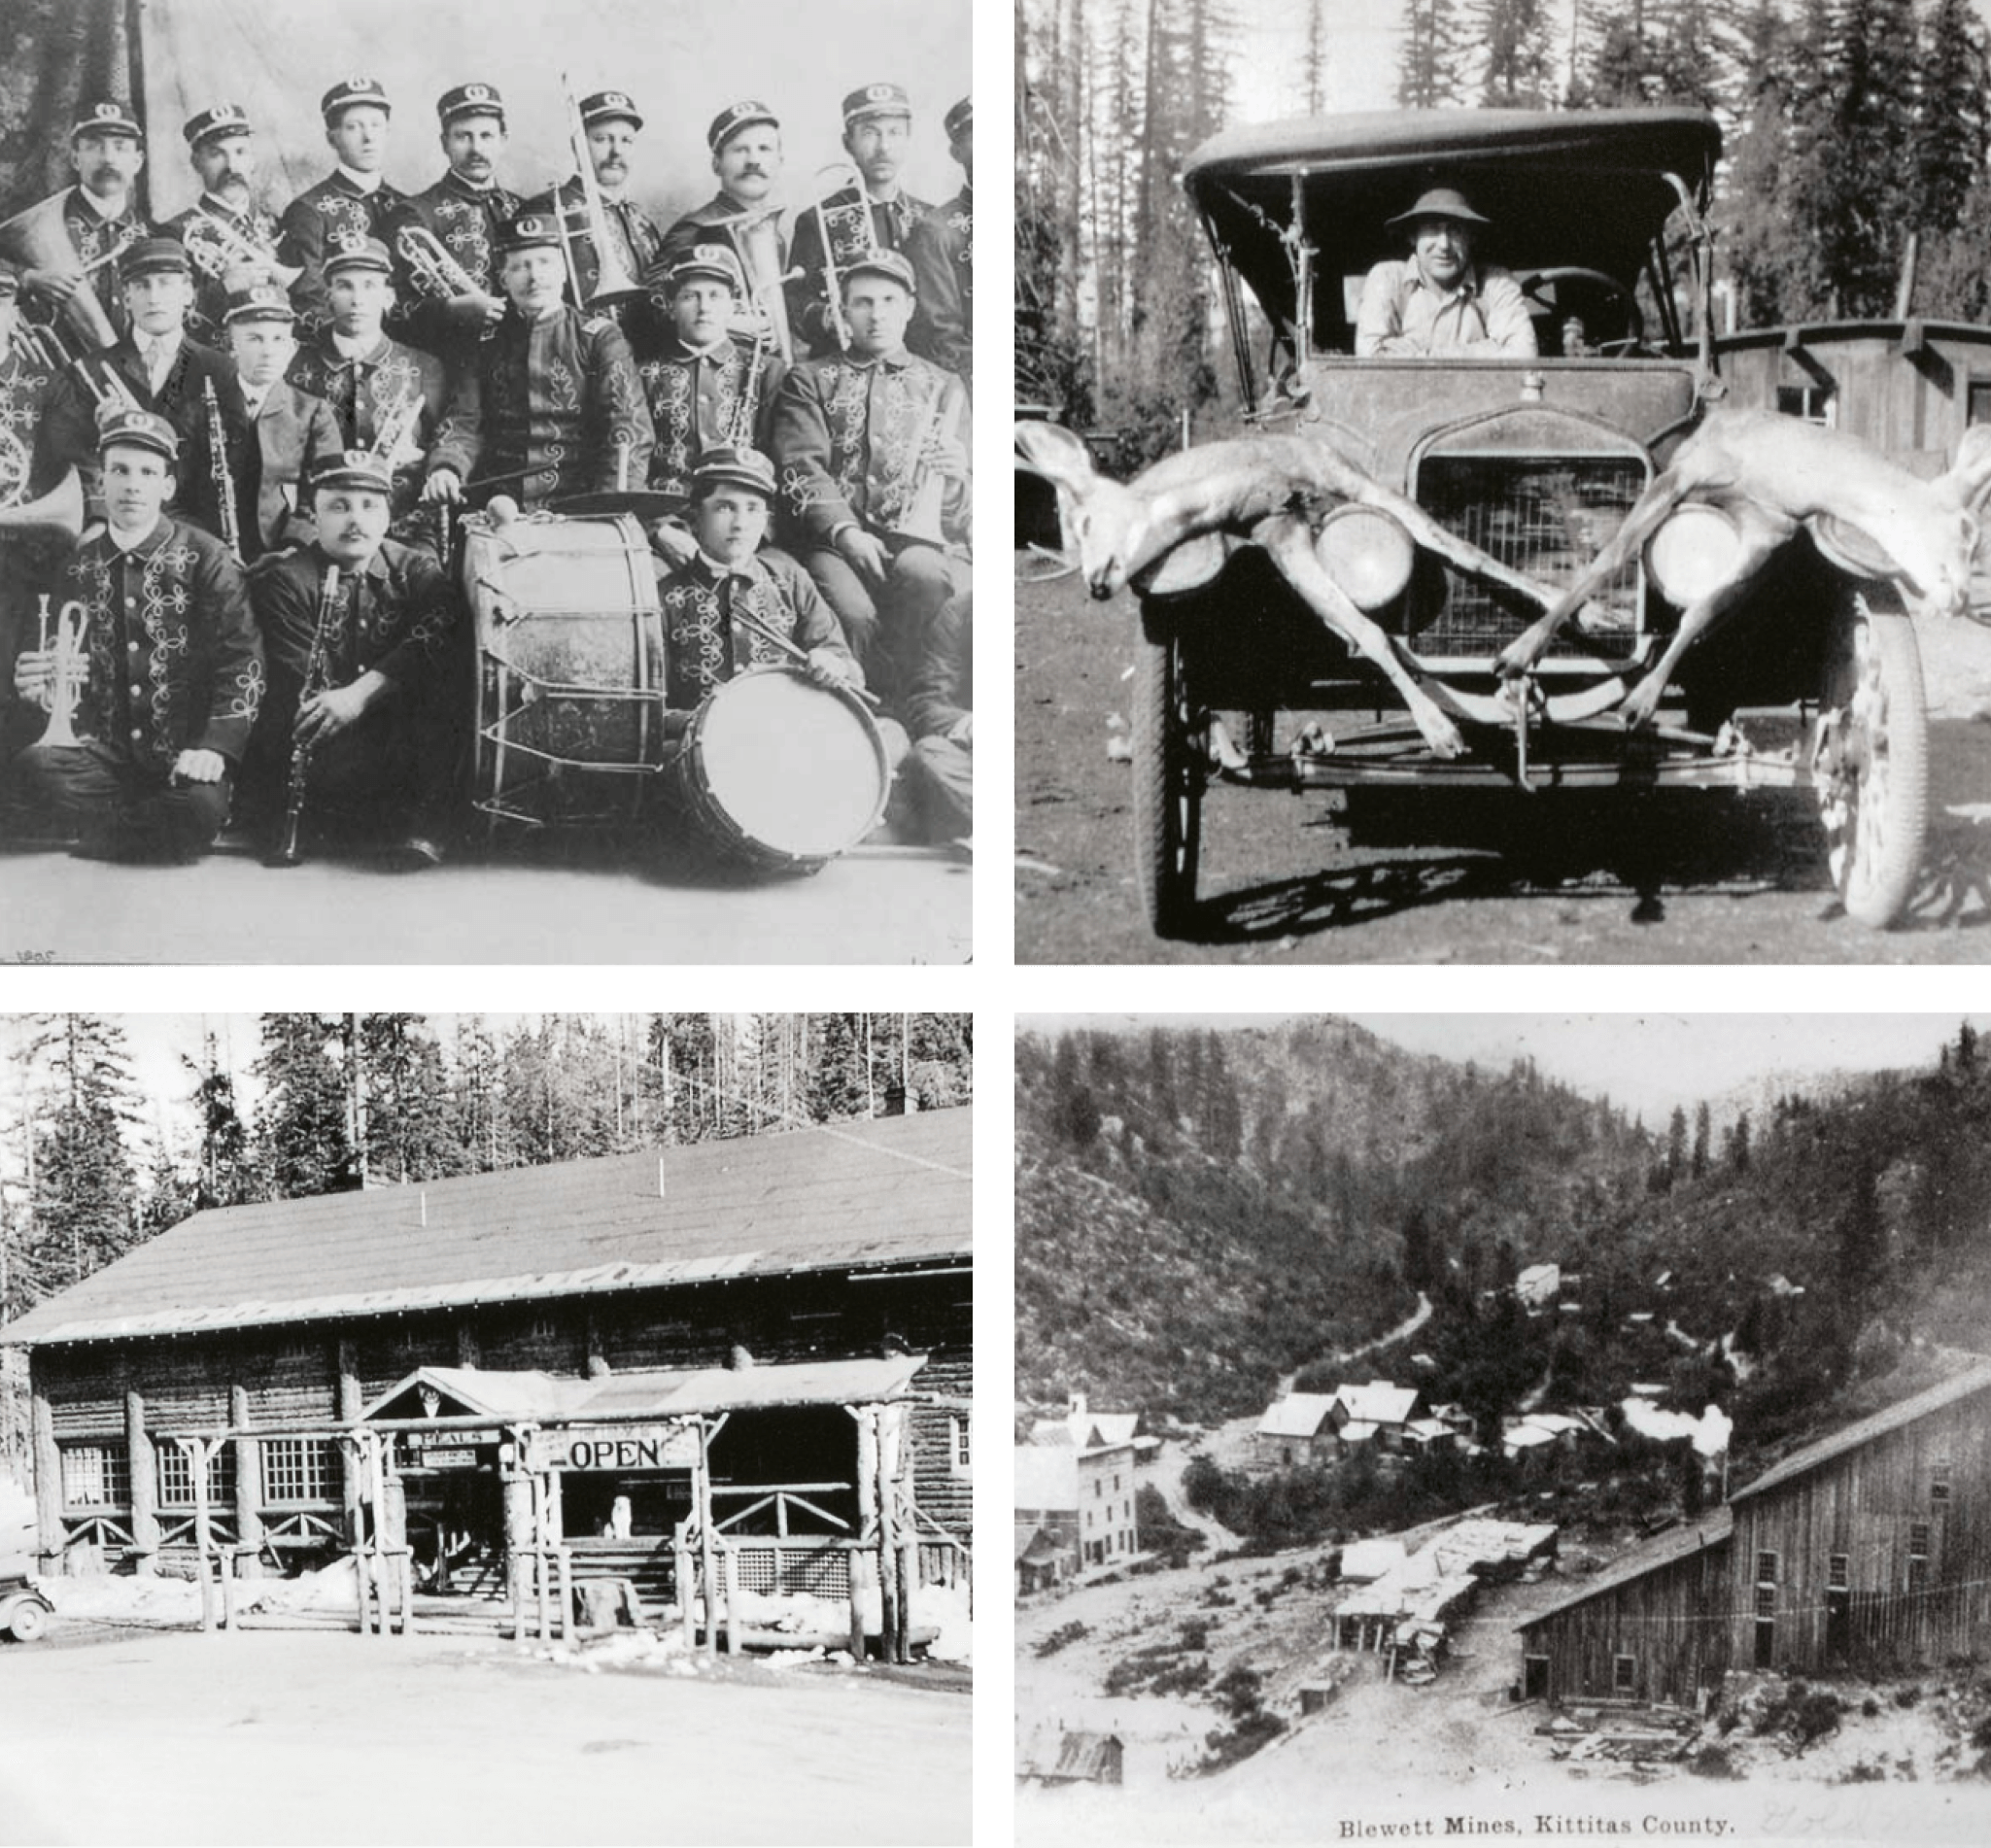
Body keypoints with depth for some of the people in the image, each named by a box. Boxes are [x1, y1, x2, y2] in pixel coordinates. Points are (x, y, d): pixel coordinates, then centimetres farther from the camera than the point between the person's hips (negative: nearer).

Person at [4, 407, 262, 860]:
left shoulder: (205, 558, -1)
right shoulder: (78, 565, 10)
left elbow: (241, 662, -9)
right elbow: (63, 668, 18)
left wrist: (215, 746, -24)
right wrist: (37, 683, -7)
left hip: (182, 754, -2)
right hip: (102, 749, 2)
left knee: (200, 806, -35)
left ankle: (104, 832, -4)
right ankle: (156, 828, -9)